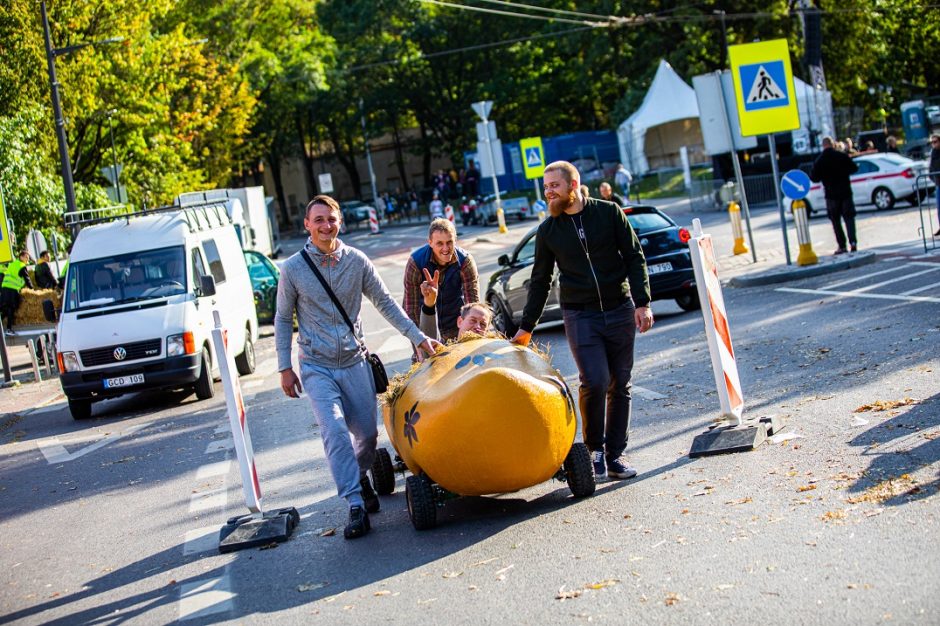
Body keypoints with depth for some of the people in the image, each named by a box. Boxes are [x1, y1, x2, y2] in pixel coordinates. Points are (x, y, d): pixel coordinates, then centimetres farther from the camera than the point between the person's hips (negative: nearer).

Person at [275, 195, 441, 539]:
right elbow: (283, 320, 3)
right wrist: (285, 368, 0)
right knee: (335, 430, -20)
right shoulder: (292, 268, -5)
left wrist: (419, 337, 2)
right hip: (317, 367, -2)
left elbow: (386, 303, 7)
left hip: (355, 362, 2)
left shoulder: (356, 261, -1)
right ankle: (356, 507, -18)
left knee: (367, 433, 7)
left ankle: (358, 478, 38)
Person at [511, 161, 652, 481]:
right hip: (580, 316, -1)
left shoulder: (609, 213, 1)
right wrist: (526, 327, 9)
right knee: (594, 381, -16)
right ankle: (595, 449, 3)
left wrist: (642, 303, -7)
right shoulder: (548, 230, 5)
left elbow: (635, 258, 2)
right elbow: (540, 281, 11)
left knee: (620, 385, 4)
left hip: (620, 311, 1)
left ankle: (615, 454, 14)